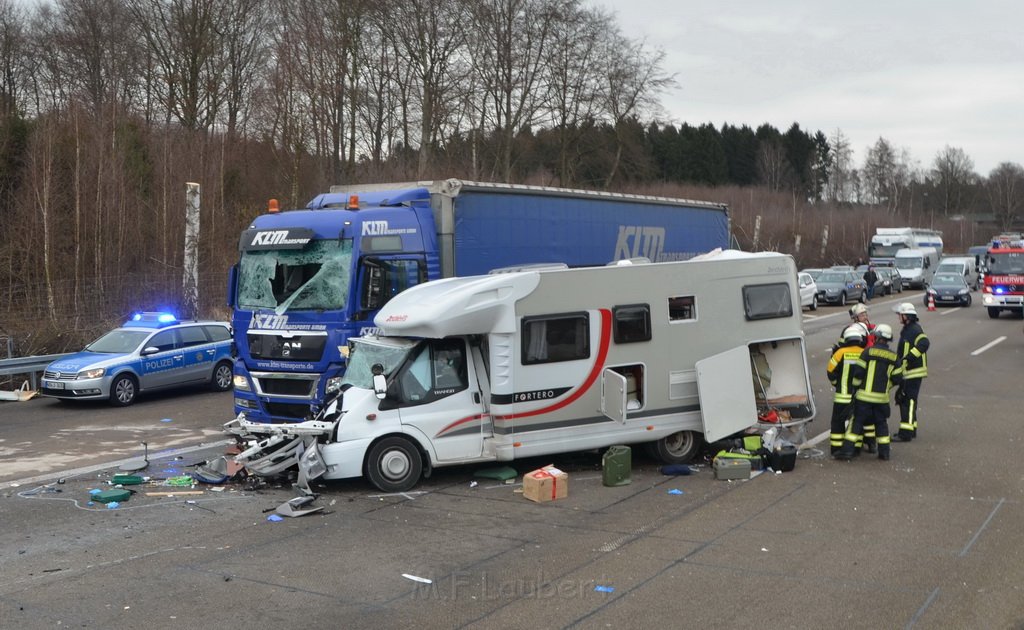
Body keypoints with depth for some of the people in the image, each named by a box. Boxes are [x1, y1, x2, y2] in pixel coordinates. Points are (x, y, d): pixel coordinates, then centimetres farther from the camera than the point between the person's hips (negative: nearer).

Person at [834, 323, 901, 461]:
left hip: (865, 395, -3)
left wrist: (855, 386, 4)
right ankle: (884, 451, 17)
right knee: (881, 423, 16)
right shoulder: (893, 357, 3)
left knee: (857, 421, 2)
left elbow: (858, 371, -11)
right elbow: (896, 378, 5)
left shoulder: (868, 351, -9)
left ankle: (848, 449, -2)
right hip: (882, 397, 3)